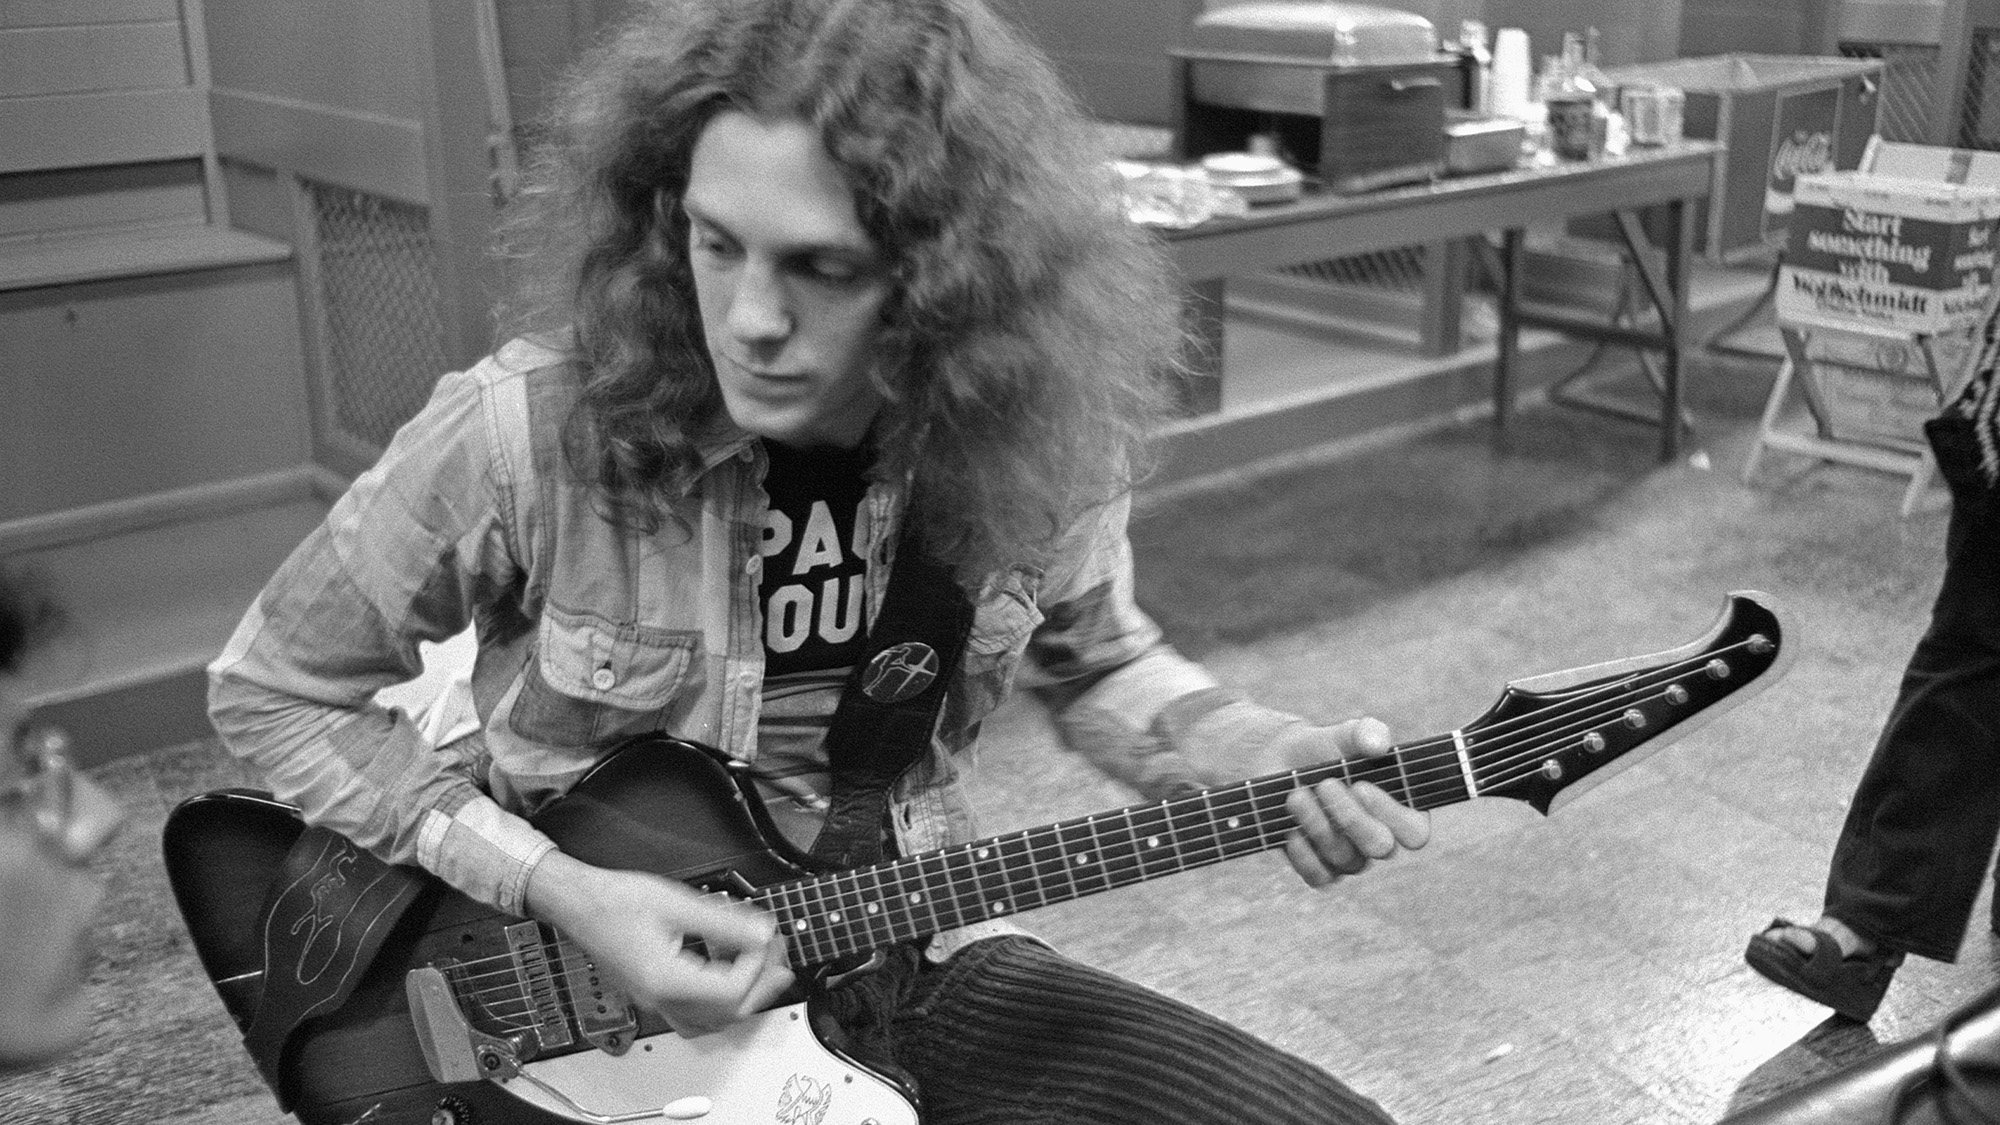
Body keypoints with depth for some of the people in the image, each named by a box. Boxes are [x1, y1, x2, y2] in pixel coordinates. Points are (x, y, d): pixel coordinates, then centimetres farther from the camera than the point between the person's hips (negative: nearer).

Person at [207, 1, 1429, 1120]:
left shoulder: (1034, 432, -11)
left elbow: (1097, 658, 10)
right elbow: (276, 689, -6)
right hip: (590, 1009, -3)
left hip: (901, 957, 4)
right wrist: (548, 885, -16)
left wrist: (1265, 759, -8)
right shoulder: (527, 430, -21)